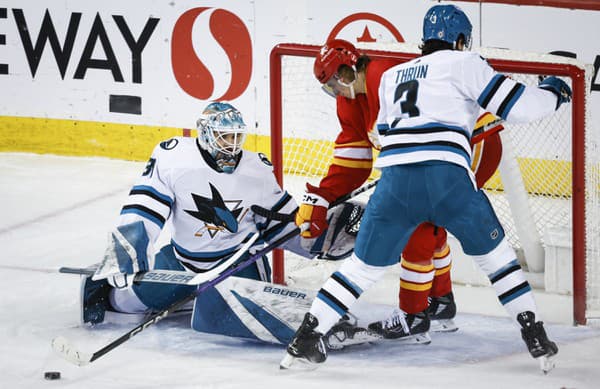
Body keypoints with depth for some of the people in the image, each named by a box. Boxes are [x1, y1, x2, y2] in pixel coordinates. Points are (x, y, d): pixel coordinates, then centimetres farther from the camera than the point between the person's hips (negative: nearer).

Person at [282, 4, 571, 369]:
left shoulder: (392, 76, 28)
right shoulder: (462, 63, 12)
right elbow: (515, 104, 8)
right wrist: (553, 92, 26)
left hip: (395, 178, 3)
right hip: (445, 175, -3)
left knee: (365, 264, 12)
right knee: (494, 253, 16)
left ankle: (306, 338, 3)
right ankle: (535, 335, 13)